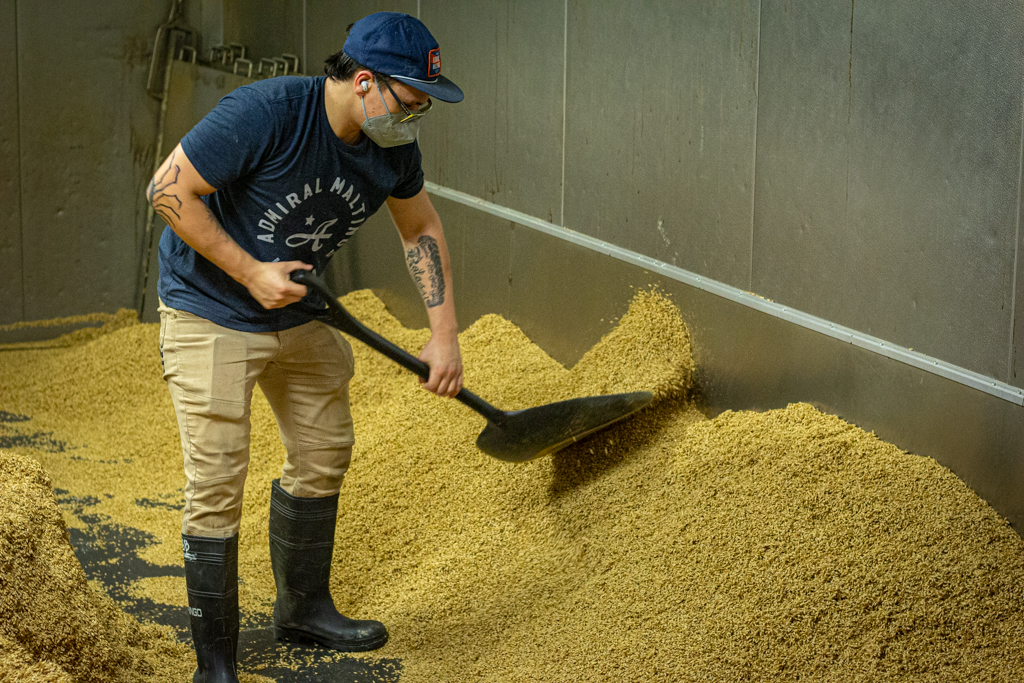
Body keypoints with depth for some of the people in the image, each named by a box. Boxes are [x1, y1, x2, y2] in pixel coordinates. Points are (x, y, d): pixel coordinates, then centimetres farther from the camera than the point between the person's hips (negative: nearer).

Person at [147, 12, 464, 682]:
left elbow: (421, 227, 10)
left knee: (325, 453, 17)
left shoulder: (393, 145, -7)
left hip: (299, 314, 7)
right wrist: (251, 273, -24)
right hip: (210, 313, -7)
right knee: (217, 485, -9)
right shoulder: (265, 113, -29)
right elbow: (169, 189, -24)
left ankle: (303, 607, 38)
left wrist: (444, 331, 3)